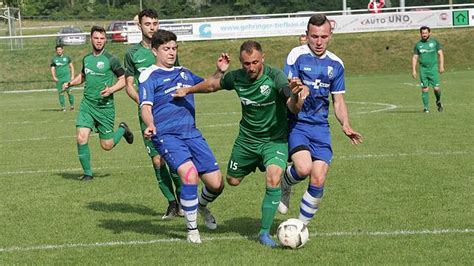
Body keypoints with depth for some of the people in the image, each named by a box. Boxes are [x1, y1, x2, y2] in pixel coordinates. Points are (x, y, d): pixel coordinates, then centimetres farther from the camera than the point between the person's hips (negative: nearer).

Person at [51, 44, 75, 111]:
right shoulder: (54, 59, 10)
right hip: (58, 79, 1)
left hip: (67, 77, -1)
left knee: (69, 91, -11)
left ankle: (72, 105, 1)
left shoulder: (67, 57, 9)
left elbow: (71, 66, 14)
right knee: (60, 93, 1)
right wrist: (54, 77, -7)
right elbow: (52, 68, 8)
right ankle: (63, 107, 8)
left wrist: (72, 75, 4)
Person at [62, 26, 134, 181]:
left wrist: (111, 89, -19)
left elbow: (123, 80, -2)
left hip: (105, 106, -4)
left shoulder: (110, 60, -6)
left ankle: (123, 129, 34)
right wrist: (70, 83, 11)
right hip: (87, 104, 4)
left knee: (107, 145, 2)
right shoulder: (86, 59, 9)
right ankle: (87, 173, 4)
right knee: (81, 138, -13)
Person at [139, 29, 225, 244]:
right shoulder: (149, 76, 2)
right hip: (166, 135, -6)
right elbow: (146, 106, -9)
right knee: (190, 174, -28)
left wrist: (220, 72, 14)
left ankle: (202, 205, 35)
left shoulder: (184, 73, 21)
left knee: (216, 183, -3)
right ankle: (192, 229, -9)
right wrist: (150, 125, -29)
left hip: (191, 133, 6)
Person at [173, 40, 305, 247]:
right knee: (233, 180, 15)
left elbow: (294, 109, -32)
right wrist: (188, 90, 18)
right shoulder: (236, 78, -10)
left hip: (275, 139, -4)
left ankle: (264, 232, -11)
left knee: (273, 179, -26)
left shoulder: (275, 76, -23)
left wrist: (294, 95, -53)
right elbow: (213, 84, 13)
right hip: (247, 138, 4)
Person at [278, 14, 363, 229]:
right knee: (304, 168, -27)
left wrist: (345, 125, -3)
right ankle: (284, 185, 9)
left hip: (320, 127, 4)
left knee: (318, 181, -5)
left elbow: (338, 101, 14)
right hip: (296, 124, -4)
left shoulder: (335, 64, 9)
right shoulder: (297, 55, -5)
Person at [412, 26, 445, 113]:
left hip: (433, 68, -1)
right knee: (424, 89, -3)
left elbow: (440, 54, 4)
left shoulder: (435, 42, 5)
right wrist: (414, 70, 1)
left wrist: (441, 66, -6)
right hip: (423, 69, 1)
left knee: (436, 88, -6)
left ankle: (438, 101, 23)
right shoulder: (418, 44, 8)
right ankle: (426, 107, 3)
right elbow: (415, 58, 9)